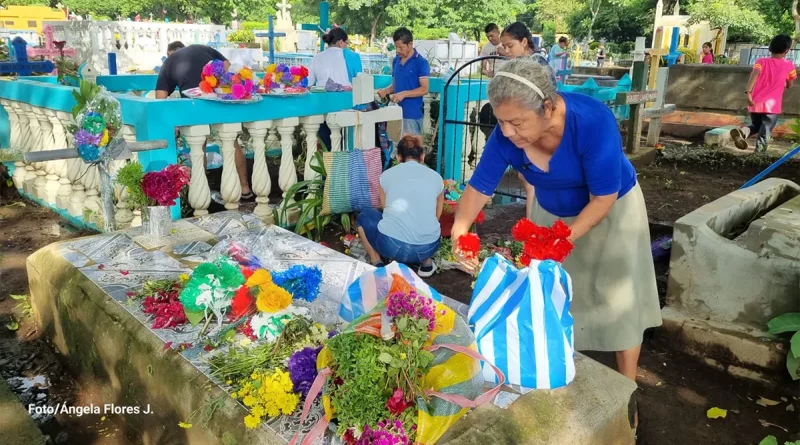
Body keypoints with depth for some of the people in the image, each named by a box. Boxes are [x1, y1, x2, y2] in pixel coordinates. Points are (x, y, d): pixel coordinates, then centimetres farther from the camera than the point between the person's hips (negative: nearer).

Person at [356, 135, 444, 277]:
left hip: (392, 247, -2)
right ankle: (426, 262, 18)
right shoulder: (436, 177, 11)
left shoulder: (387, 175, 7)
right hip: (428, 248, 2)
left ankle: (377, 263, 12)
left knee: (364, 216, 27)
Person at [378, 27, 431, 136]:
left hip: (412, 115, -6)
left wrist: (404, 94, -23)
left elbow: (424, 89, -13)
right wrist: (386, 90, -1)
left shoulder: (421, 62, -8)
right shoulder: (396, 61, 12)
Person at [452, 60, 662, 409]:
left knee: (617, 301, 5)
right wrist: (460, 230, -37)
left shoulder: (592, 122, -37)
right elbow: (479, 187, -19)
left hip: (611, 210, -4)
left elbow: (603, 197, -31)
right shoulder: (506, 134, -26)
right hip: (552, 213, 4)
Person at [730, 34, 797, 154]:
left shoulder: (761, 61, 4)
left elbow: (755, 73, -16)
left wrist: (748, 92, -24)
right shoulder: (789, 65, 4)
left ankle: (743, 132, -10)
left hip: (755, 103, 3)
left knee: (755, 125, 20)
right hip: (772, 105, -2)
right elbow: (789, 85, 15)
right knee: (765, 133, 2)